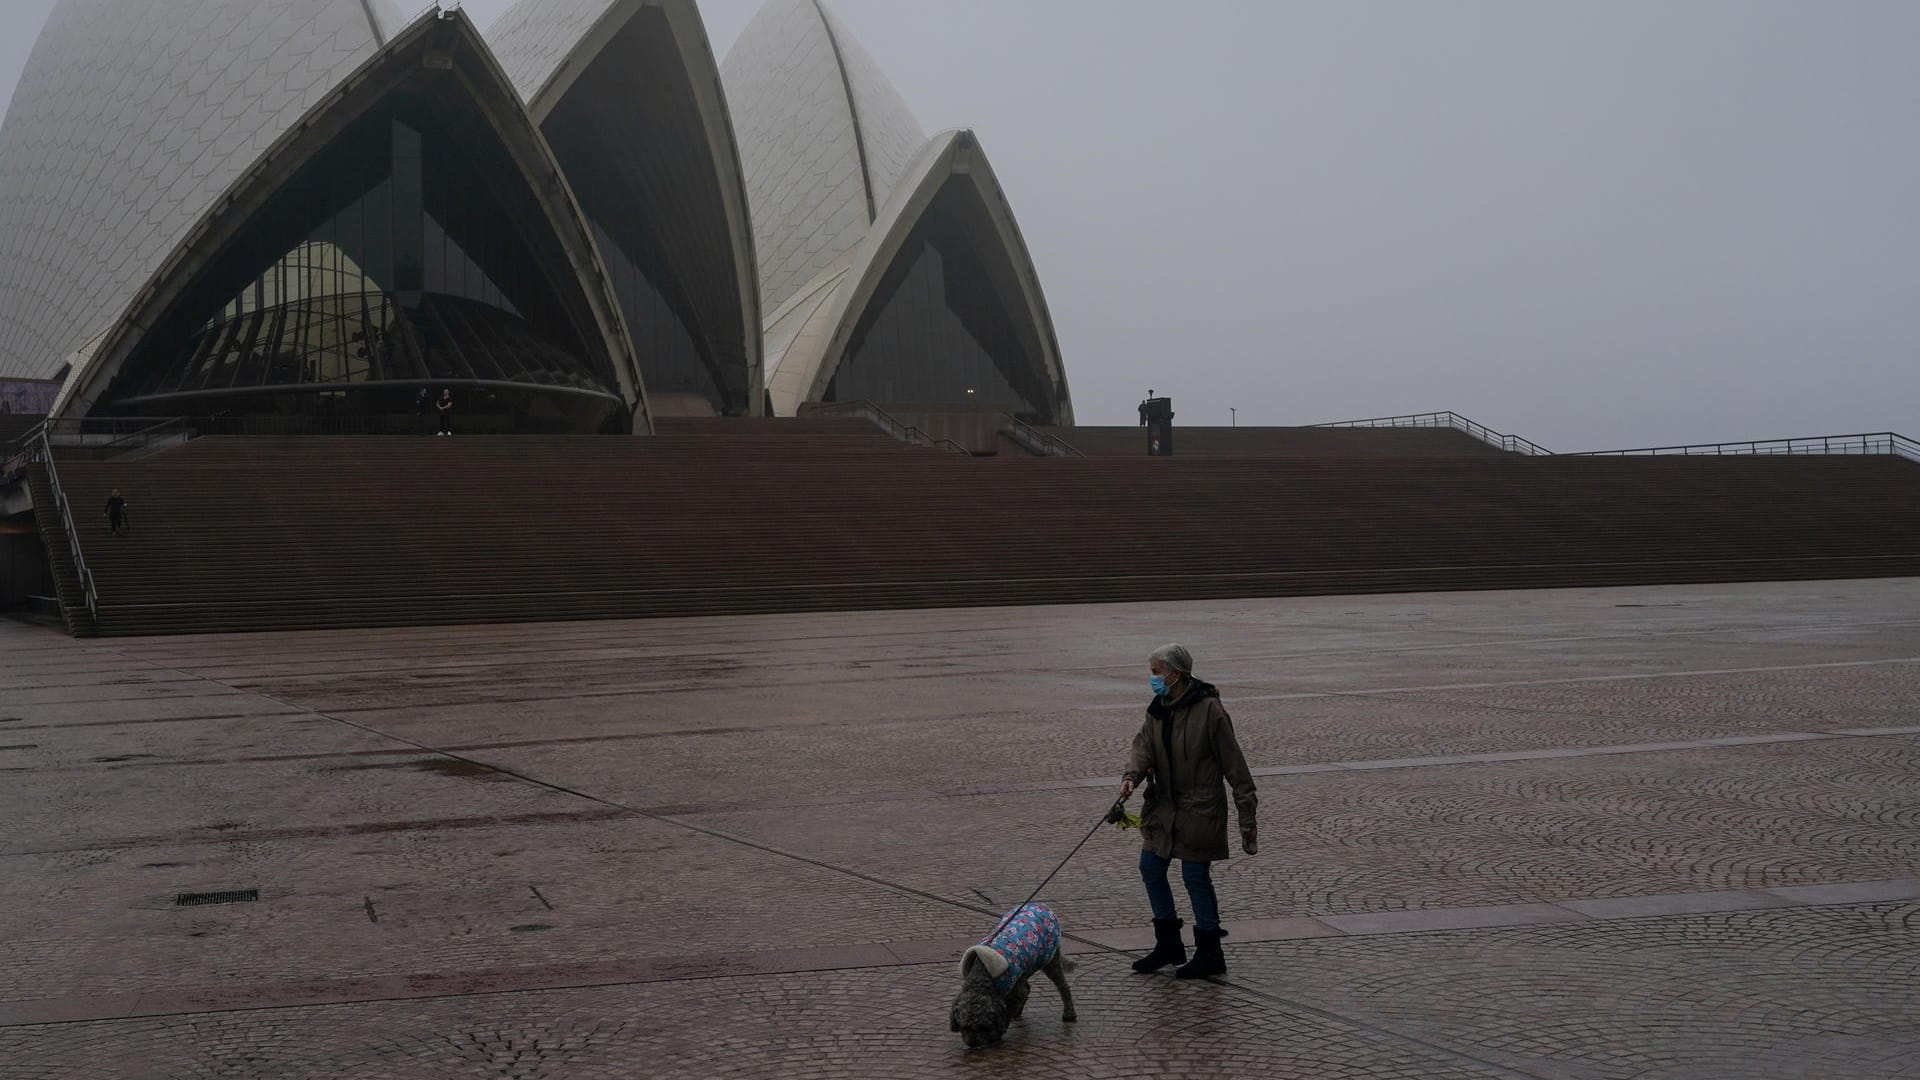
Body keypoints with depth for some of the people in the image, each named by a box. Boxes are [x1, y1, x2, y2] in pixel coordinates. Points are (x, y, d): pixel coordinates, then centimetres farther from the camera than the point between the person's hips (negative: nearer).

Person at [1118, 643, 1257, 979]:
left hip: (1199, 809, -8)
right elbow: (1143, 745, -2)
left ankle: (1210, 954, 12)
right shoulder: (1158, 709, 6)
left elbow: (1233, 763, -12)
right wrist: (1131, 776, -24)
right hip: (1164, 805, 8)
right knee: (1150, 868, 9)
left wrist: (1247, 813, -10)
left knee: (1195, 876, -2)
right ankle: (1169, 945, 24)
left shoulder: (1208, 709, -16)